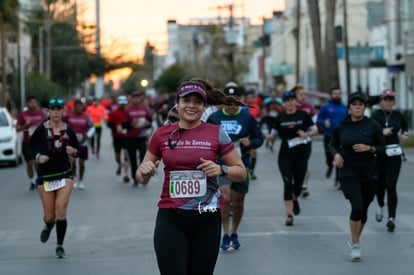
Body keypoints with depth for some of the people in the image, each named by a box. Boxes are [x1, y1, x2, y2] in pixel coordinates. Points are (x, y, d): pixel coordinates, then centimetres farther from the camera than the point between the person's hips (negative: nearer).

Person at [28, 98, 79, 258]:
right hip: (45, 176, 0)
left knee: (61, 212, -11)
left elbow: (77, 150, 10)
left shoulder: (68, 131, 0)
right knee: (49, 216, 5)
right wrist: (38, 156, -14)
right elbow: (30, 146, 3)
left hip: (64, 174, 1)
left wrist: (73, 152, -12)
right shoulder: (41, 130, -7)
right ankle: (48, 226, 43)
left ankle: (60, 246, 4)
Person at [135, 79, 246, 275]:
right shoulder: (162, 134, 4)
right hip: (170, 217, 0)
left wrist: (221, 170, -14)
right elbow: (142, 178, 12)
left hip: (206, 219, 0)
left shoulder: (216, 133, 1)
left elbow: (241, 172, 6)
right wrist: (144, 171, -12)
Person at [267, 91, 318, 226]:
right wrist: (269, 136, -15)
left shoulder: (303, 115, 0)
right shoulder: (280, 117, 3)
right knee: (288, 183, -10)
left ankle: (295, 199, 44)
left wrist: (306, 134, -15)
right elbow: (273, 135, 8)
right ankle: (289, 215, -8)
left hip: (301, 154, 1)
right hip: (285, 155, 0)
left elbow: (315, 130, 4)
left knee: (298, 182, 8)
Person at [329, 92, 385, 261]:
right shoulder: (341, 126, -2)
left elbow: (382, 148, 1)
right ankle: (355, 245, -4)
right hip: (348, 174, -1)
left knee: (363, 210, 9)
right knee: (357, 207, -19)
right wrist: (336, 154, -7)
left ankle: (355, 241, 34)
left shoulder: (373, 126, -4)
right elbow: (333, 144, 13)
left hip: (369, 174, 1)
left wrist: (369, 148, -18)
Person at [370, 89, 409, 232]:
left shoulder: (397, 115, 6)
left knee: (391, 186, -9)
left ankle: (391, 218, -12)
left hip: (394, 155, 1)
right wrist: (382, 132, -35)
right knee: (380, 184, 11)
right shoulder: (376, 115, -4)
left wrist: (405, 133, 9)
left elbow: (405, 125, 28)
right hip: (378, 154, -1)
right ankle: (380, 206, 43)